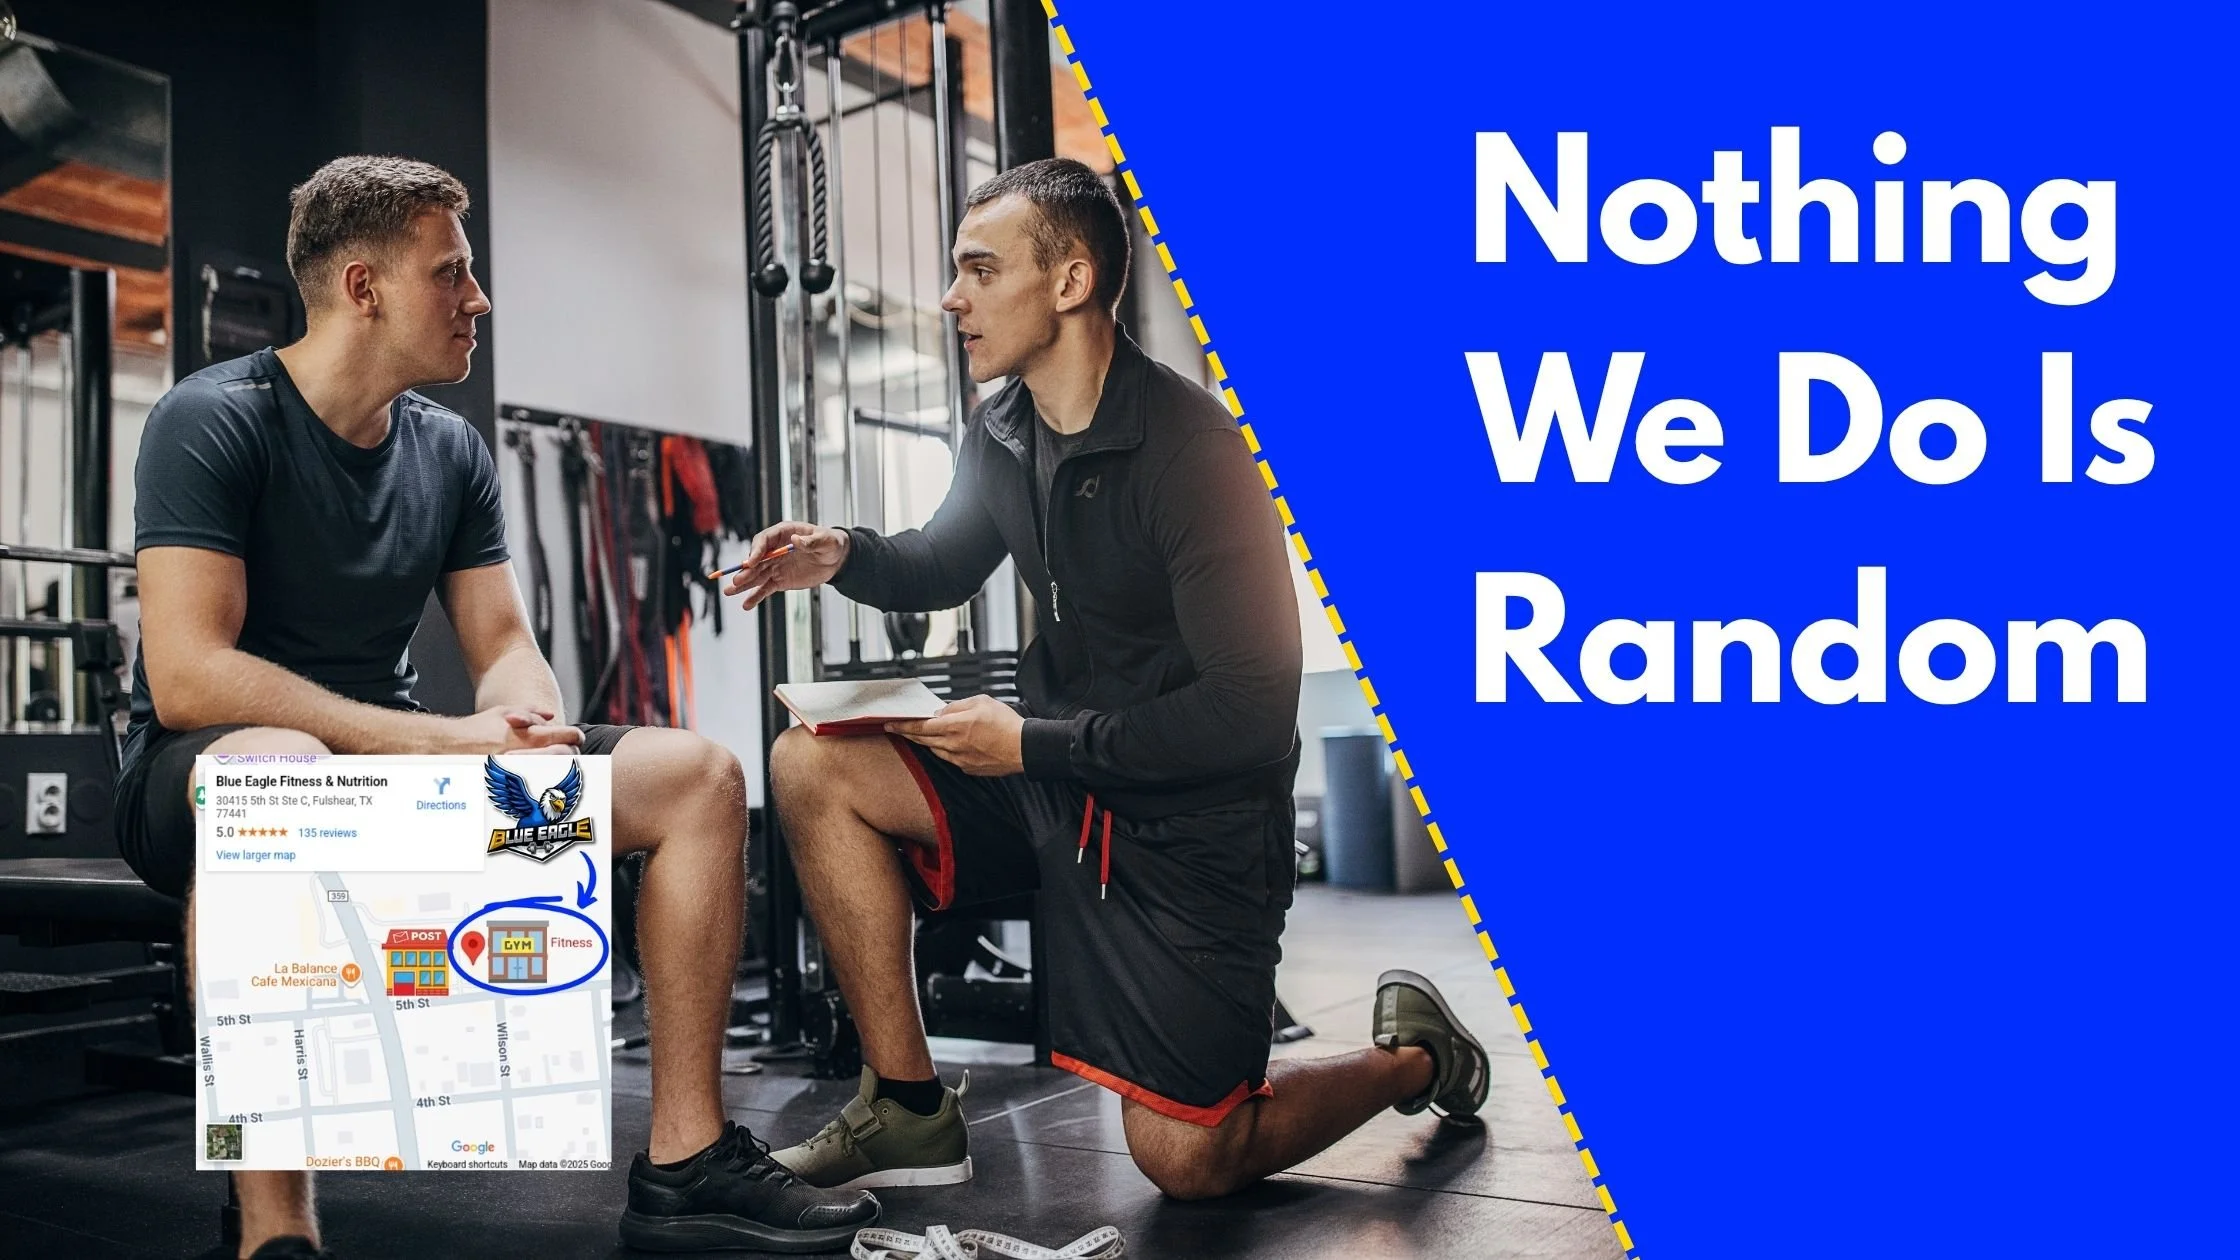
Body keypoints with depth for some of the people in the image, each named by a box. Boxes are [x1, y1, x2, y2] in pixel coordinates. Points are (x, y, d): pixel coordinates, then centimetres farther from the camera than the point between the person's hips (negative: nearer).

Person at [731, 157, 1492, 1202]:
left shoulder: (1188, 448, -23)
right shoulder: (1005, 432, 1)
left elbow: (1252, 710, -25)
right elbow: (943, 566, 20)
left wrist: (1031, 742, -22)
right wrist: (844, 557, -3)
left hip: (1187, 818, -7)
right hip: (1053, 769, 7)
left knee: (1185, 1161, -5)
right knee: (813, 767, -10)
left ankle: (1414, 1055, 24)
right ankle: (908, 1109, 0)